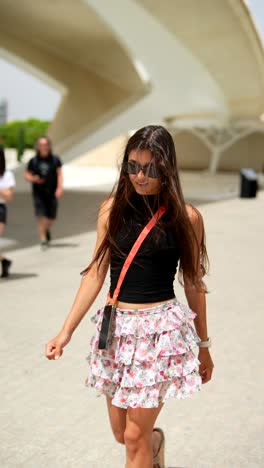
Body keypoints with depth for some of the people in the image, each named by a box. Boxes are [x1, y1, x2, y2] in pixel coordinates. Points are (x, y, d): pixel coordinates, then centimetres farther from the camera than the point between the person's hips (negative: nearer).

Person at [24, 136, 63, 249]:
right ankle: (43, 239, -3)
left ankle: (47, 229, 38)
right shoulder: (33, 161, 2)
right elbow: (27, 175, 7)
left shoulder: (55, 160, 1)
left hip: (52, 193, 1)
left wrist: (60, 187, -17)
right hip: (38, 193, -1)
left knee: (51, 218, 6)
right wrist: (33, 179, -14)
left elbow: (59, 174, -4)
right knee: (41, 217, -10)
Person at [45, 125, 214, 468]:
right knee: (120, 432, 15)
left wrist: (203, 346, 8)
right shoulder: (113, 209, 0)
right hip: (117, 326, 3)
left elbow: (194, 284, 2)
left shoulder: (186, 218, -6)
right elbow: (96, 273, 1)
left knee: (135, 436, -2)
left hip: (162, 329, -3)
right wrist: (66, 331, -3)